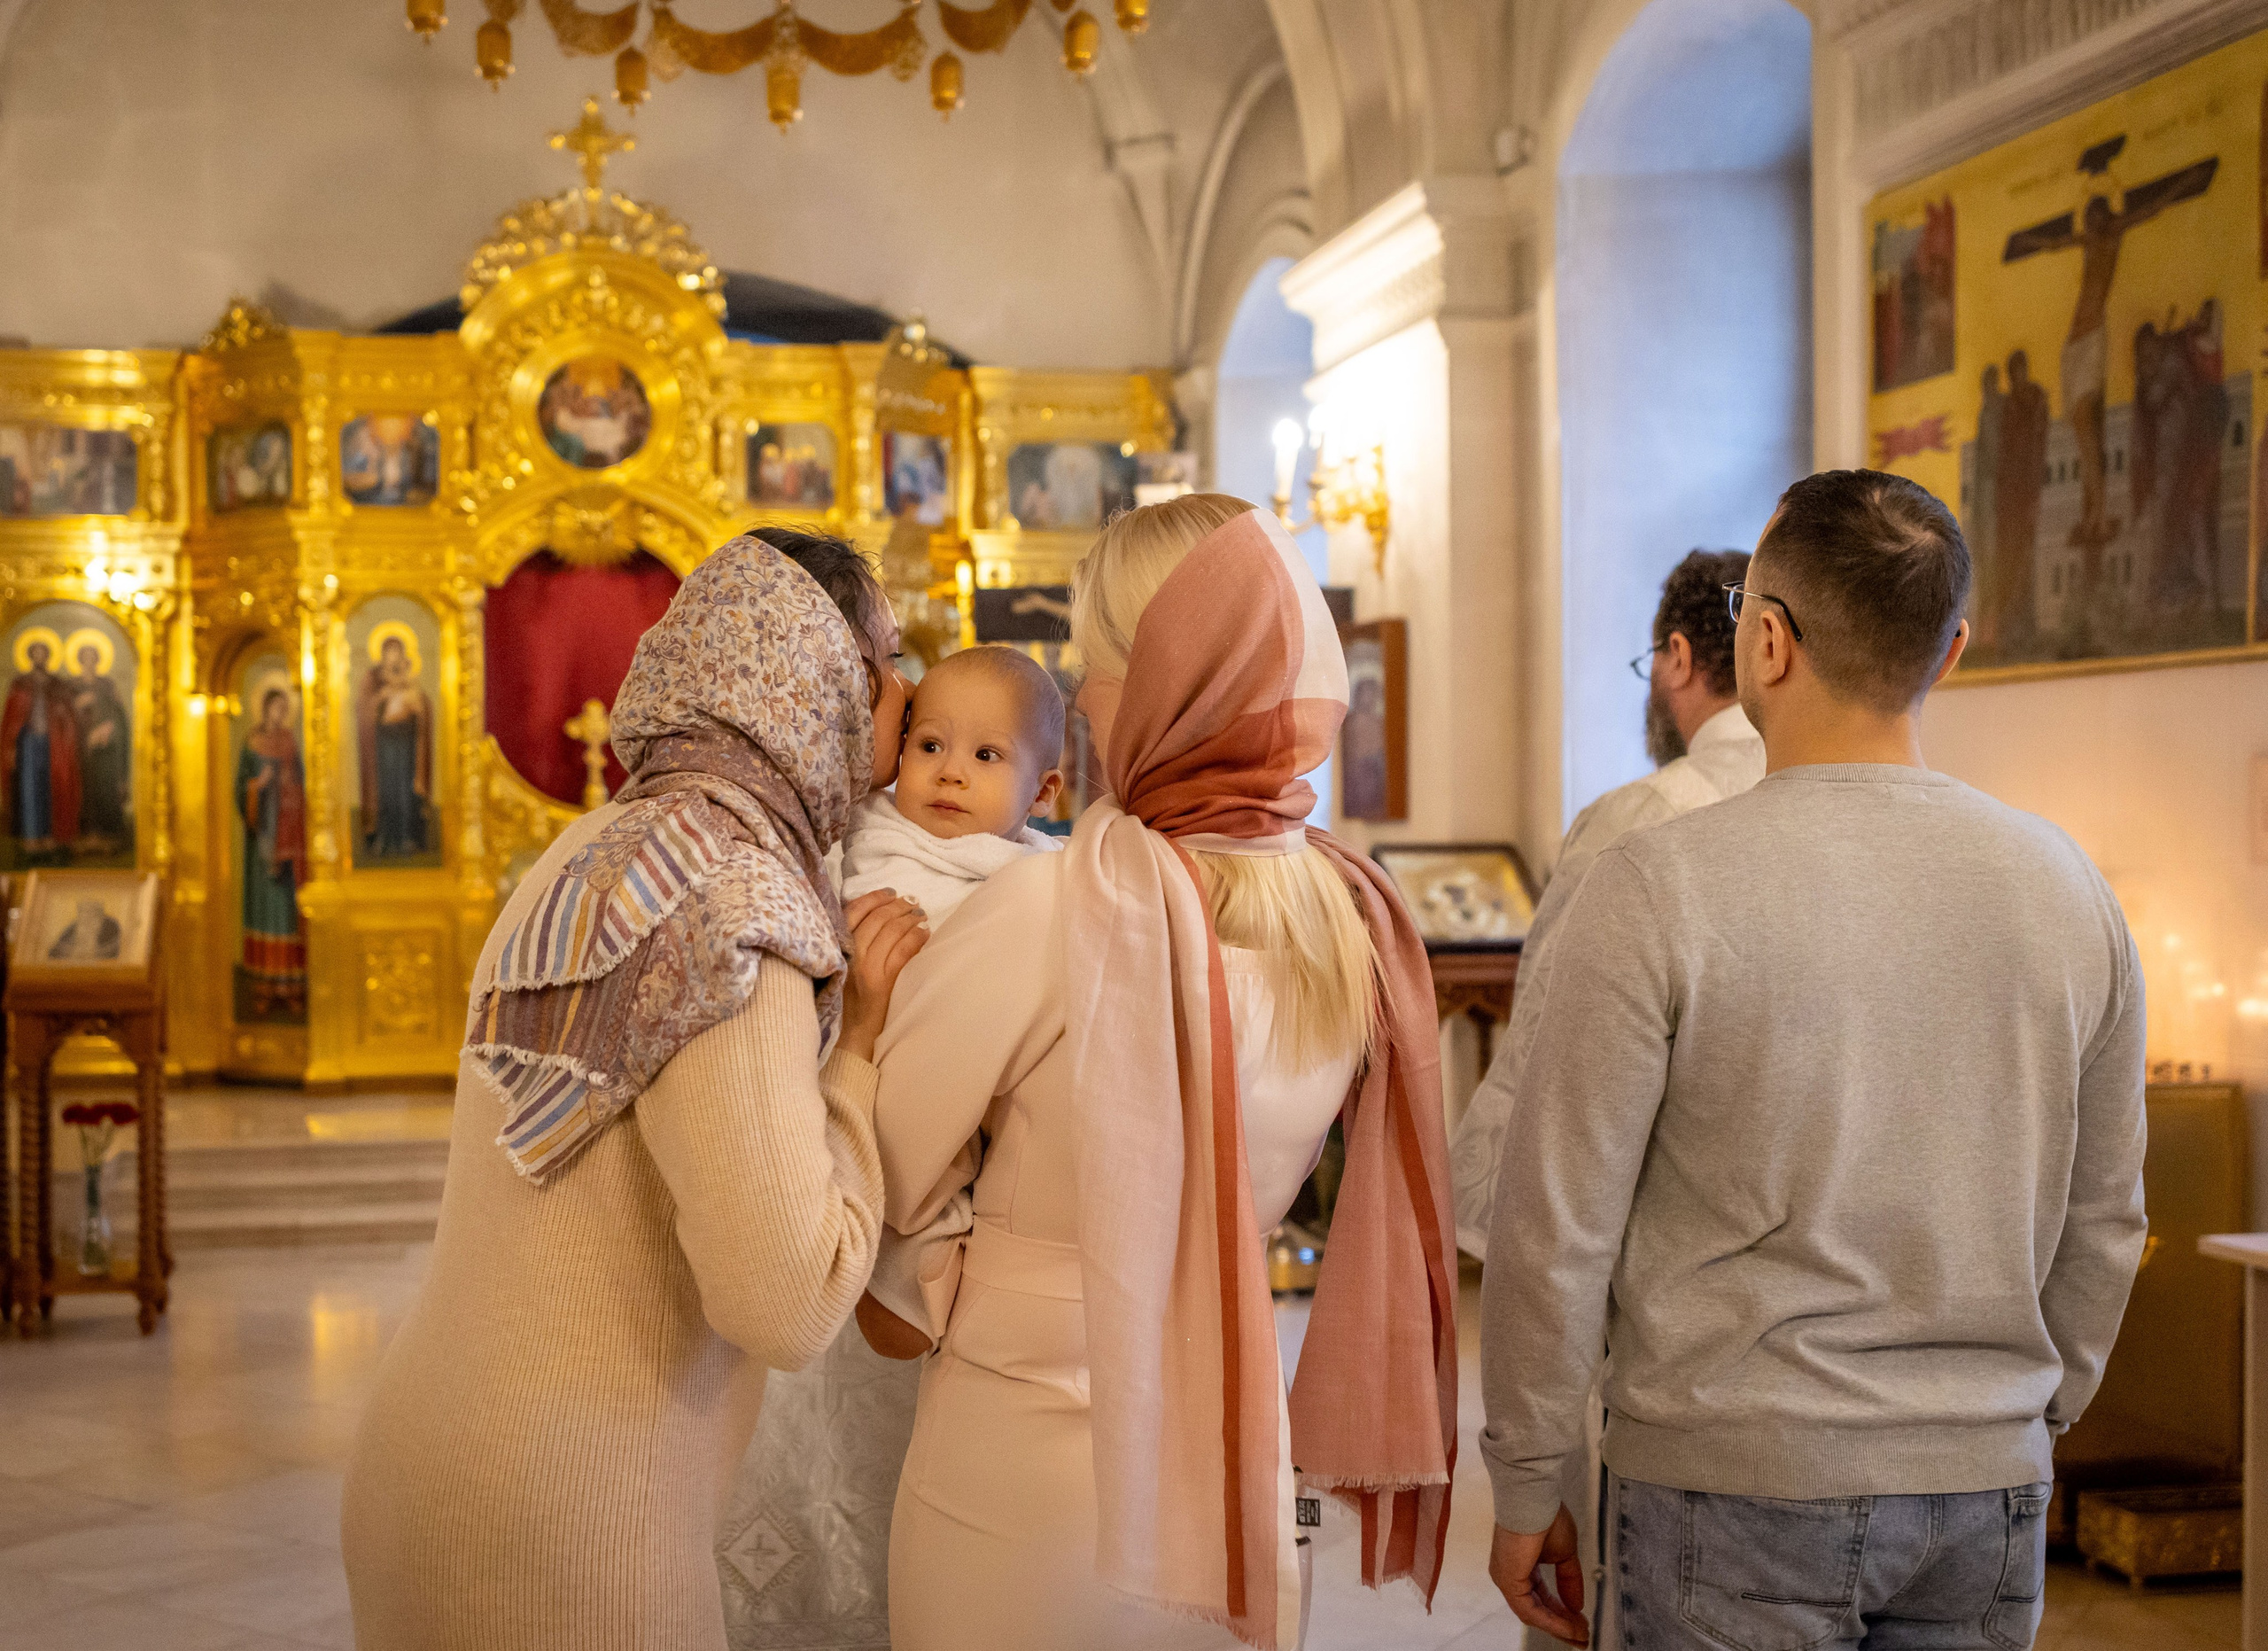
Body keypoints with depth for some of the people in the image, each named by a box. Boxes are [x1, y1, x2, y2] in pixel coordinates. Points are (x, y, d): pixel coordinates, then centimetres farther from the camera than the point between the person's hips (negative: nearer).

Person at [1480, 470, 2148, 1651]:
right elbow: (2103, 1223, 10)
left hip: (1738, 1478, -4)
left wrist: (1525, 1488, 0)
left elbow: (1559, 1222, -11)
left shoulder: (1658, 888, -13)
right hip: (1986, 1489, 4)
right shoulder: (2065, 889, 2)